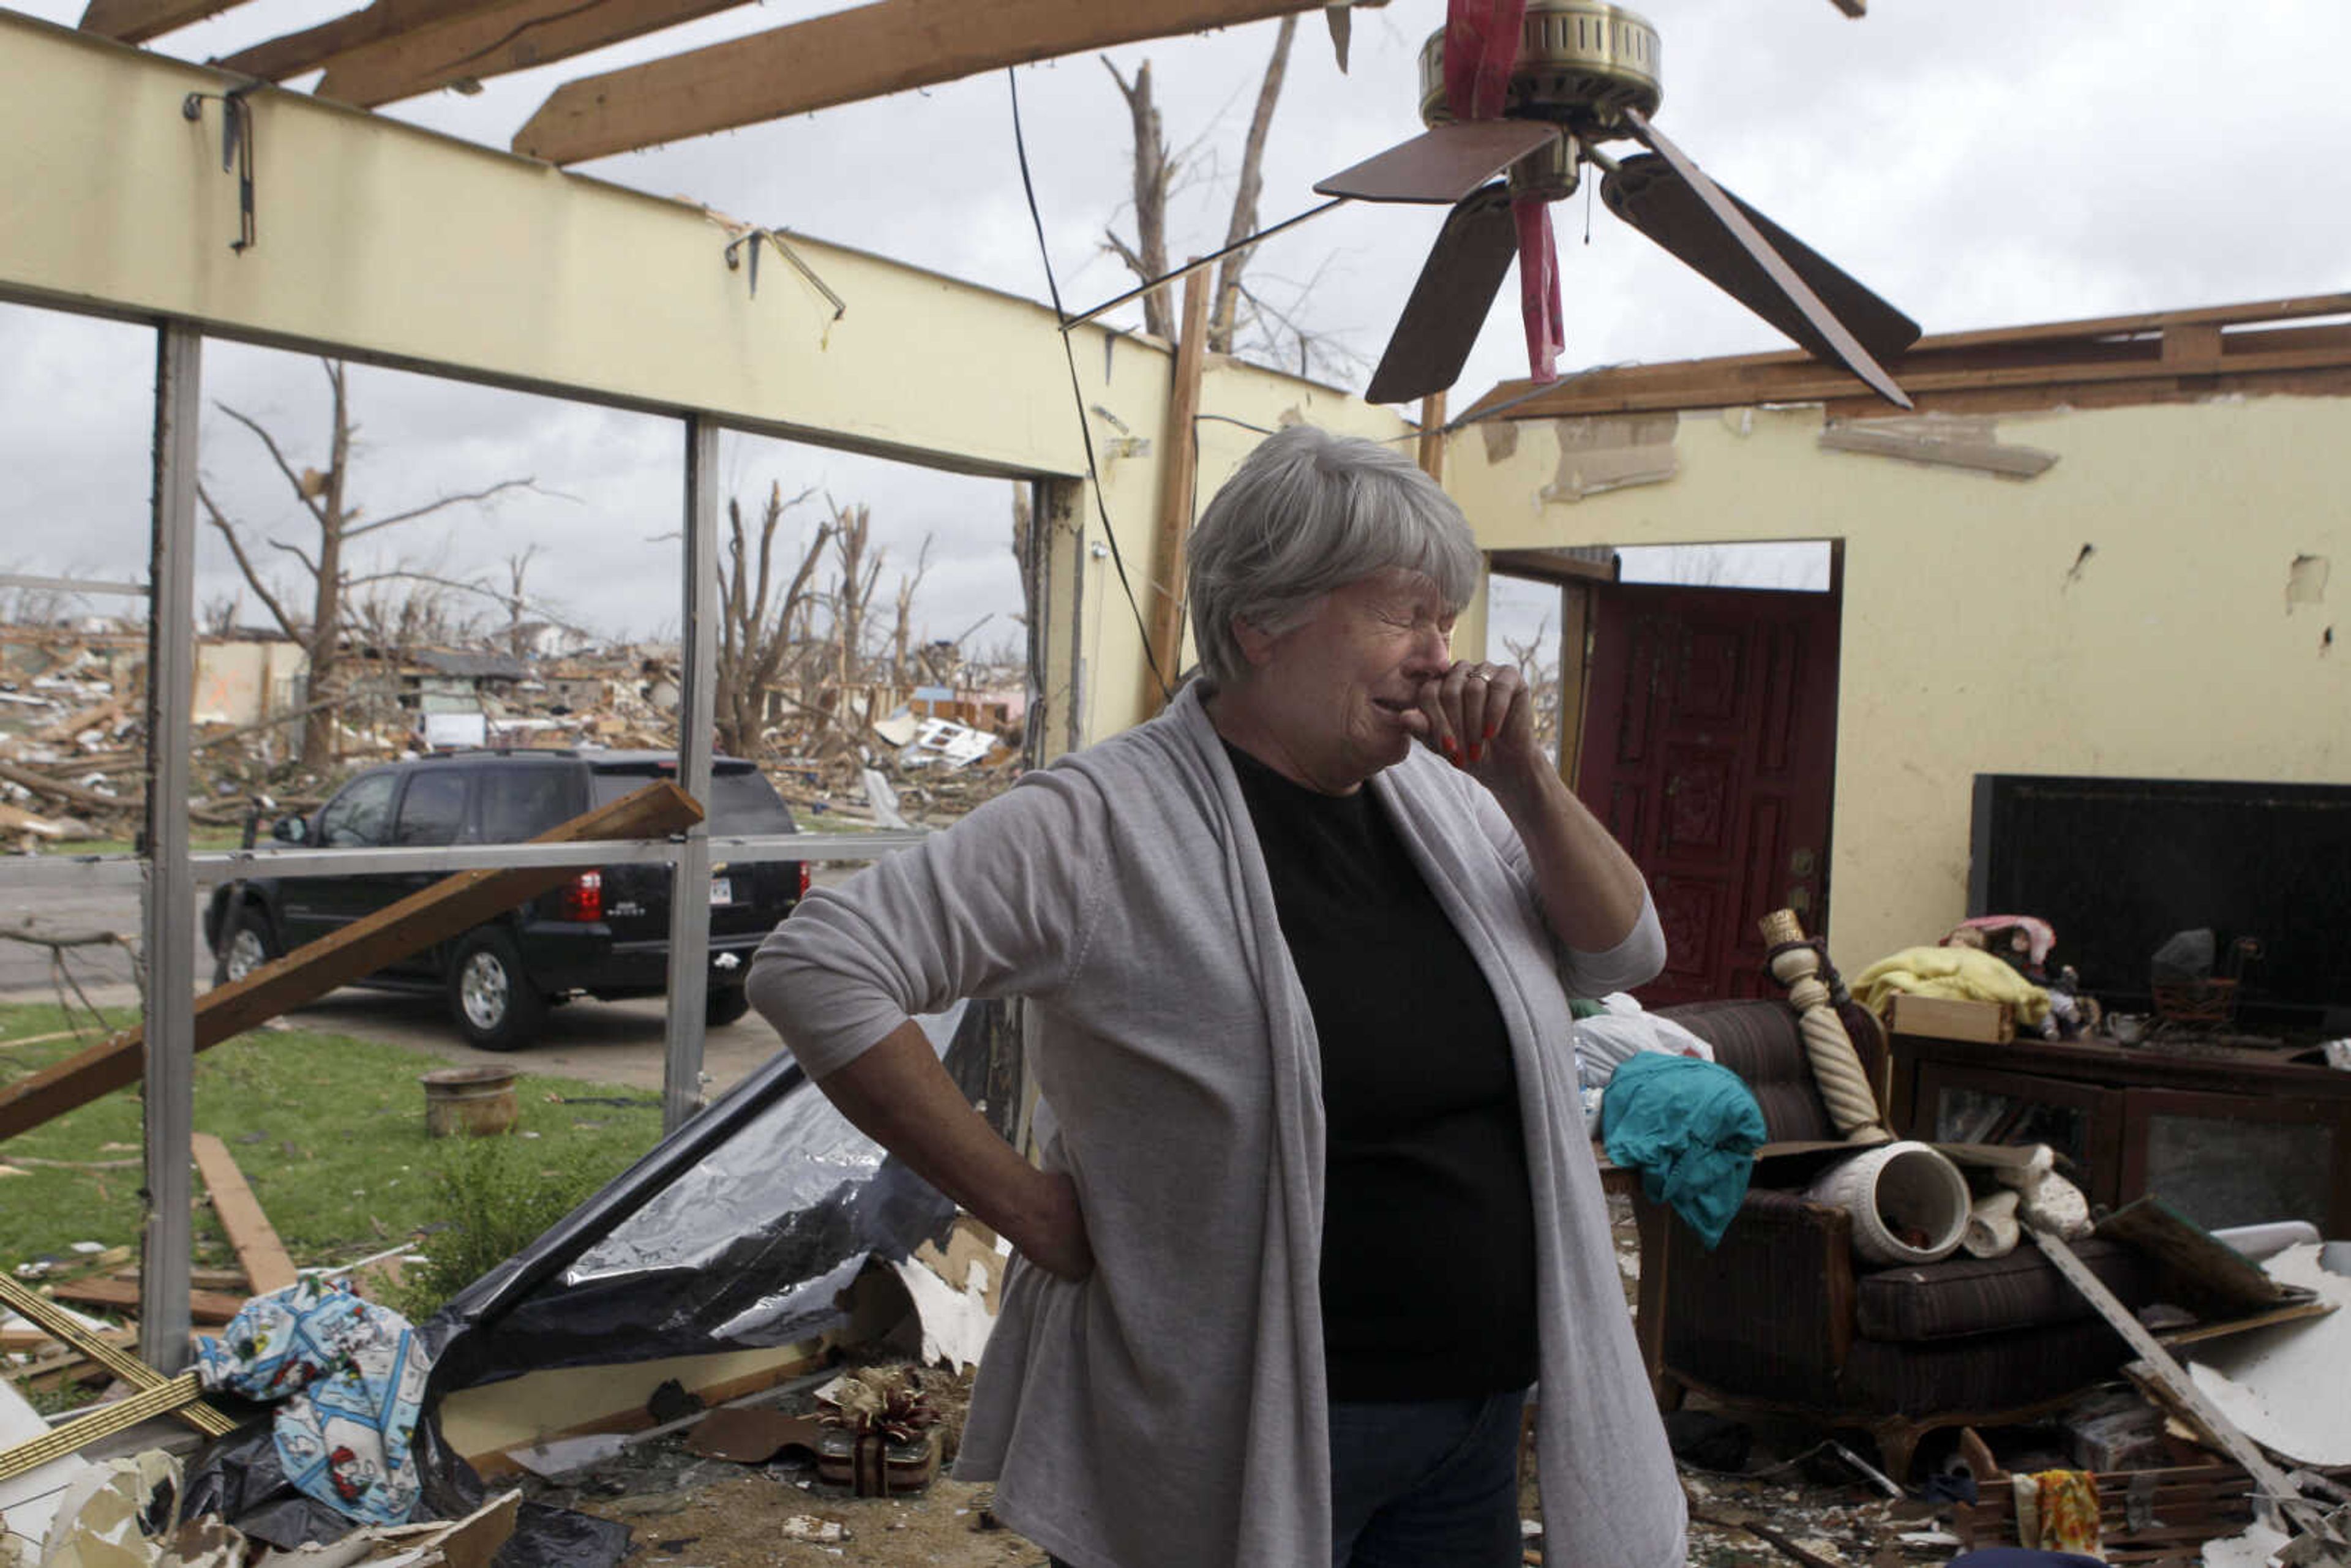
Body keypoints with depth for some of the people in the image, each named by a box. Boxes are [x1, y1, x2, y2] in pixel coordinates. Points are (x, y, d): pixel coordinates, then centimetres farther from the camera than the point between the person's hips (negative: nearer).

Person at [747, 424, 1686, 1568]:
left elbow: (1622, 956, 9)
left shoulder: (1437, 793, 4)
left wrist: (1527, 786, -8)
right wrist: (1030, 1208, -18)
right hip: (1253, 1435, -6)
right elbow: (815, 969, -19)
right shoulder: (1107, 822, -17)